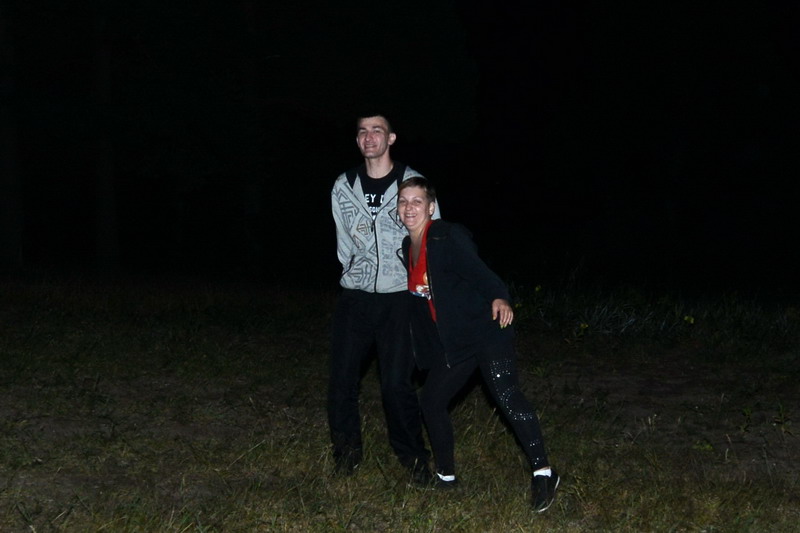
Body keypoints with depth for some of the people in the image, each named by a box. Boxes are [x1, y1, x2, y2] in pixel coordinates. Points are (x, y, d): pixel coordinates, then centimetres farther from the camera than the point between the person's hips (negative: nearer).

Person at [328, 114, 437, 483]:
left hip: (399, 297, -3)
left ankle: (412, 455, 16)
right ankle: (347, 450, 22)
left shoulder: (413, 184, -3)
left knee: (397, 383, -4)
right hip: (354, 296, 3)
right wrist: (358, 273, 10)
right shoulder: (343, 187, 6)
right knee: (342, 378, 1)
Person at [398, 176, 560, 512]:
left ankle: (543, 473, -19)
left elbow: (478, 271, -25)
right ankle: (445, 475, 26)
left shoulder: (448, 238, -13)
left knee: (506, 396, -21)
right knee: (432, 400, 9)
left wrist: (499, 298, -44)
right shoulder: (408, 248, 10)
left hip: (484, 331, -8)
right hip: (451, 345, 9)